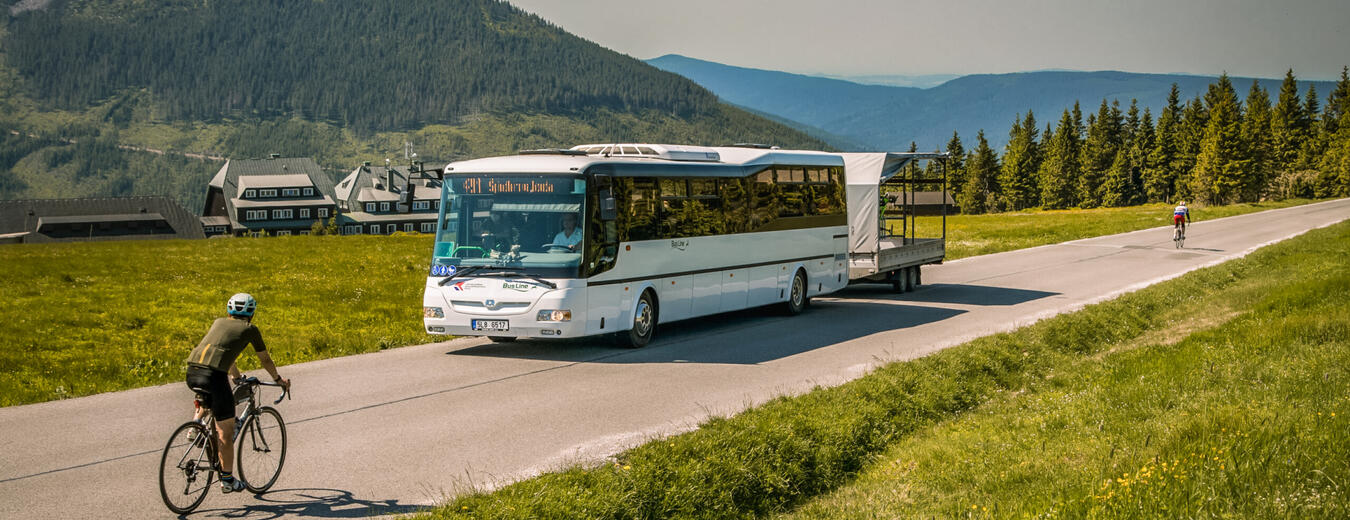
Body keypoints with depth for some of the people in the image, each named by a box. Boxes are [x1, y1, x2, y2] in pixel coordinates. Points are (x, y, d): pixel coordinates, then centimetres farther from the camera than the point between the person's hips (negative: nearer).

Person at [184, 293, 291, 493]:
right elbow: (265, 359, 25)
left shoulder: (219, 322, 27)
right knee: (226, 432, 7)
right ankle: (227, 480, 14)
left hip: (192, 373, 5)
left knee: (209, 397, 41)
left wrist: (238, 376, 57)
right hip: (214, 375, -5)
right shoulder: (250, 329, 14)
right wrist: (278, 379, 42)